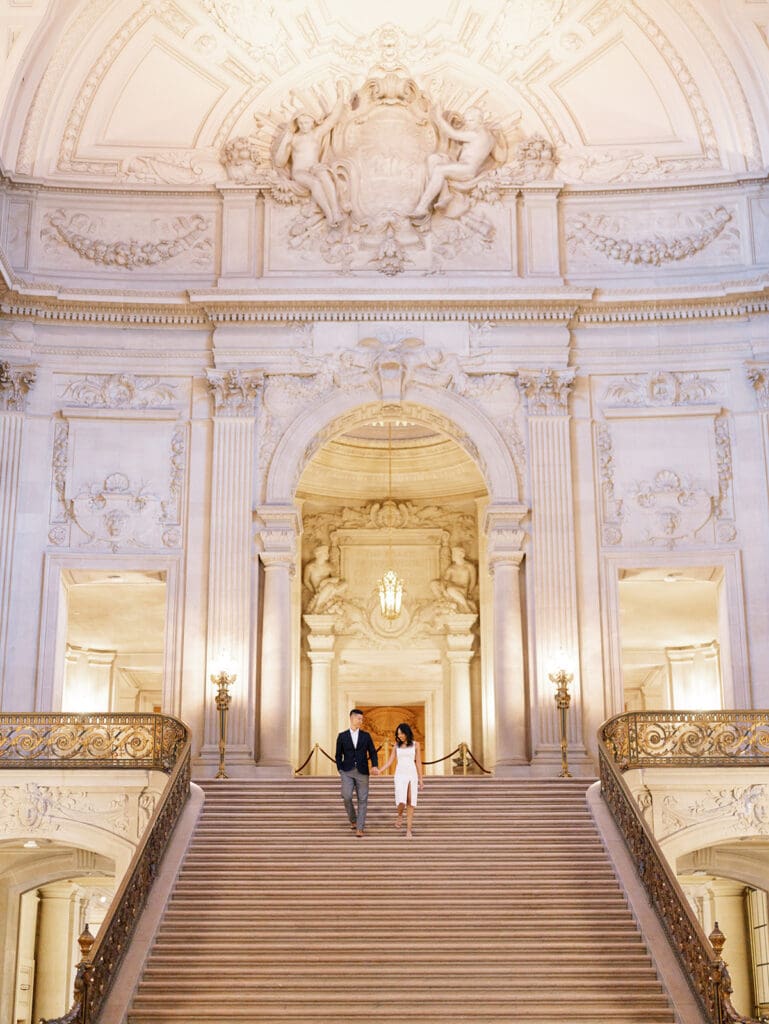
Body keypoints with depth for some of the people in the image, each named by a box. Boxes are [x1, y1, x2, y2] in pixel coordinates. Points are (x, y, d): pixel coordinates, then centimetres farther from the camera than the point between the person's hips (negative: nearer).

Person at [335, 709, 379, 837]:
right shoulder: (342, 736, 4)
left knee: (362, 800, -2)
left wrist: (374, 766, -12)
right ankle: (353, 819, 11)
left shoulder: (366, 735, 6)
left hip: (362, 772, 1)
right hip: (347, 772, -1)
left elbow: (372, 752, 5)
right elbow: (338, 755, 8)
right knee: (346, 796, -16)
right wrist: (340, 770, -2)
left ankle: (359, 829, 2)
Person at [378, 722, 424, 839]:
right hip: (400, 775, 0)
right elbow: (390, 761, 6)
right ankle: (399, 815, 16)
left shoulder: (415, 744, 4)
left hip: (412, 775, 0)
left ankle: (409, 830, 0)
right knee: (401, 801, -17)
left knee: (411, 803, -5)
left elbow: (418, 762, 5)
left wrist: (421, 779, 2)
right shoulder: (397, 745, 7)